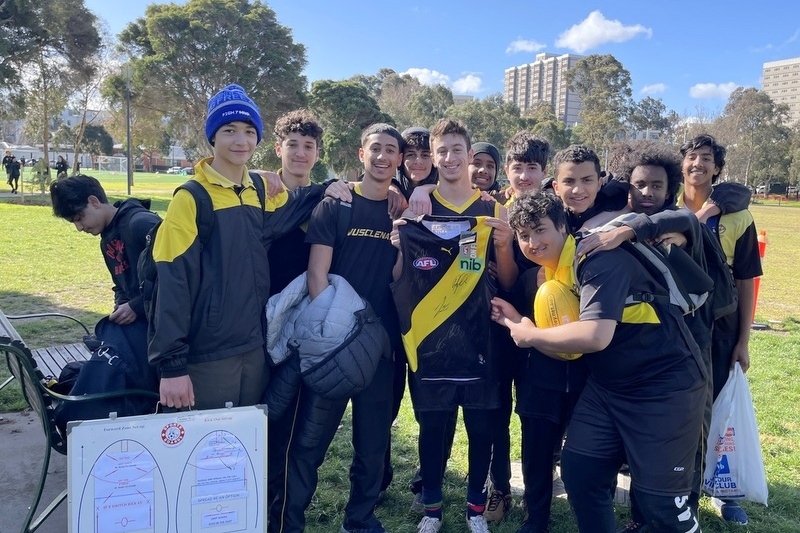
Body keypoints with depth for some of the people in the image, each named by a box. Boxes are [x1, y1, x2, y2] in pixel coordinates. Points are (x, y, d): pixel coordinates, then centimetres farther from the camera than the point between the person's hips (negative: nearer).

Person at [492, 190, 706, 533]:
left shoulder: (597, 259, -21)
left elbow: (595, 336, -35)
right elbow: (567, 349, 8)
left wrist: (530, 335, -20)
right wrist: (517, 322, -3)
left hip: (664, 385, -8)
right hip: (607, 386, 8)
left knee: (660, 499, 1)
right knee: (577, 471, 7)